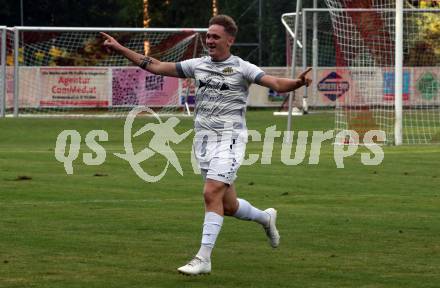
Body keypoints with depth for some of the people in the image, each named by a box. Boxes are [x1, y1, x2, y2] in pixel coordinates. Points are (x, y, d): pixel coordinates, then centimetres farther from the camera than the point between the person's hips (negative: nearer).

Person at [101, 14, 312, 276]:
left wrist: (297, 83, -37)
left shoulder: (242, 68, -4)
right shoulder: (198, 65, 10)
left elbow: (277, 84, -15)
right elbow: (157, 67, 14)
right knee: (228, 205, 10)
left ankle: (204, 258, -17)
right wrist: (120, 49, 11)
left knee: (212, 193, -20)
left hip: (229, 139, -5)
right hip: (204, 139, 5)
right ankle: (266, 218, 40)